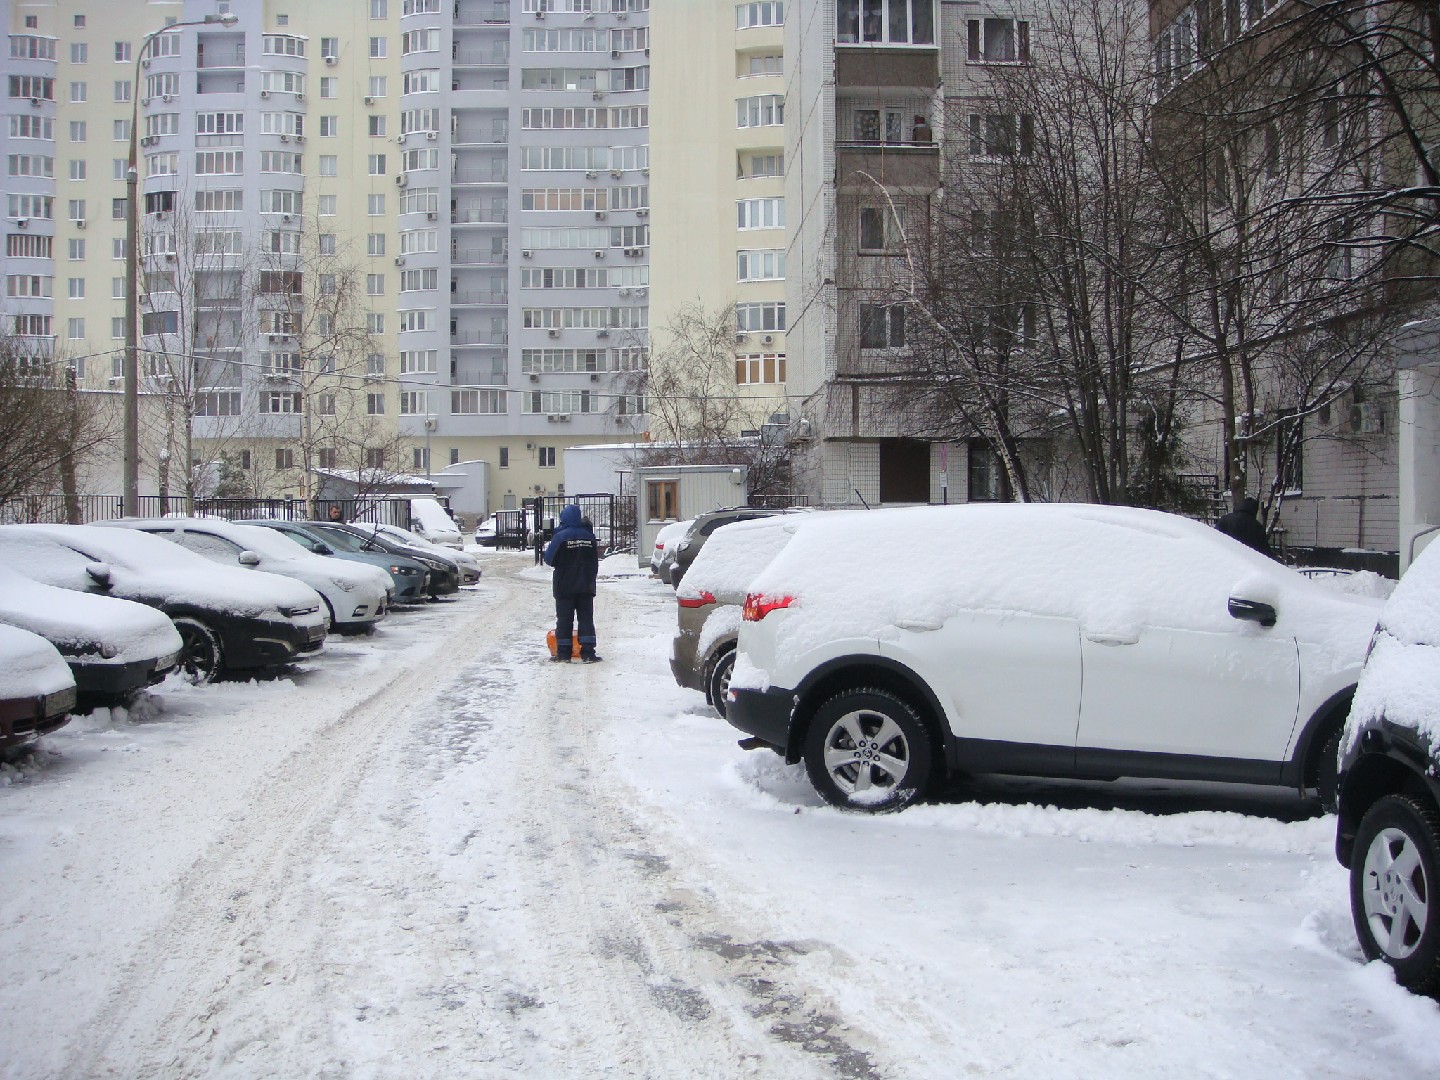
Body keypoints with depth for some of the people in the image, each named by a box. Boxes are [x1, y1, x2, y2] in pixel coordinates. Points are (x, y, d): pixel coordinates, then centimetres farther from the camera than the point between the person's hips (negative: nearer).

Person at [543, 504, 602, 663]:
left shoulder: (560, 536, -12)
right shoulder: (589, 536, 2)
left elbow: (550, 559, -8)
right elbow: (595, 562, 9)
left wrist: (547, 548, 13)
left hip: (565, 586, -3)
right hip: (586, 586, 3)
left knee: (564, 619, 4)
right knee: (586, 618, 5)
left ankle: (563, 654, 6)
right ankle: (588, 653, 0)